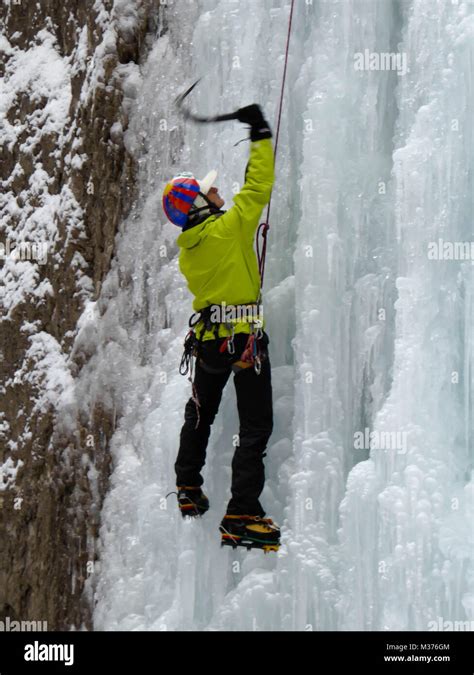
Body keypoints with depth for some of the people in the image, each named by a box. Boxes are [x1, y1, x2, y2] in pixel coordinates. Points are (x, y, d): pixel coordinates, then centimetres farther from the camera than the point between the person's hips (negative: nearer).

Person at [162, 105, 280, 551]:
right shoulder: (230, 228, -14)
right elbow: (258, 187, -11)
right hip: (246, 340, -7)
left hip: (208, 340, 7)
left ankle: (188, 488, 39)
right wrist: (260, 135, -2)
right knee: (255, 427, -4)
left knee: (200, 415, 27)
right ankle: (241, 515, -10)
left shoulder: (186, 250, 5)